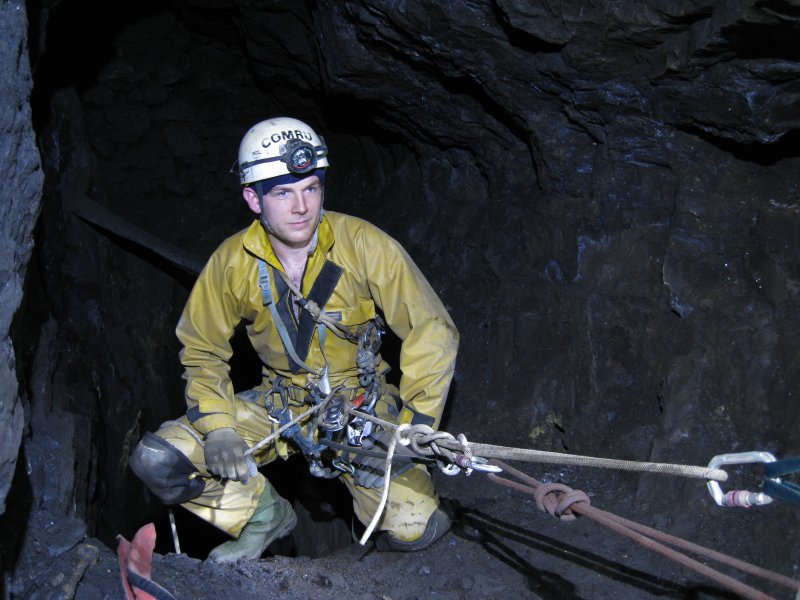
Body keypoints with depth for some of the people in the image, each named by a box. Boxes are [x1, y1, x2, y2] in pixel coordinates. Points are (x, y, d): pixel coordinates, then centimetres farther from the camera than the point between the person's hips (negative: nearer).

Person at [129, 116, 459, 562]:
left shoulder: (364, 245, -18)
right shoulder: (231, 263, -10)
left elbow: (433, 331, -13)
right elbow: (202, 350, 3)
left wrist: (416, 425, -19)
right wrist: (217, 428, -12)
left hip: (361, 406, -2)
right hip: (279, 407, 2)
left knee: (415, 528, -18)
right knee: (157, 461, -16)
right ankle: (266, 516, 9)